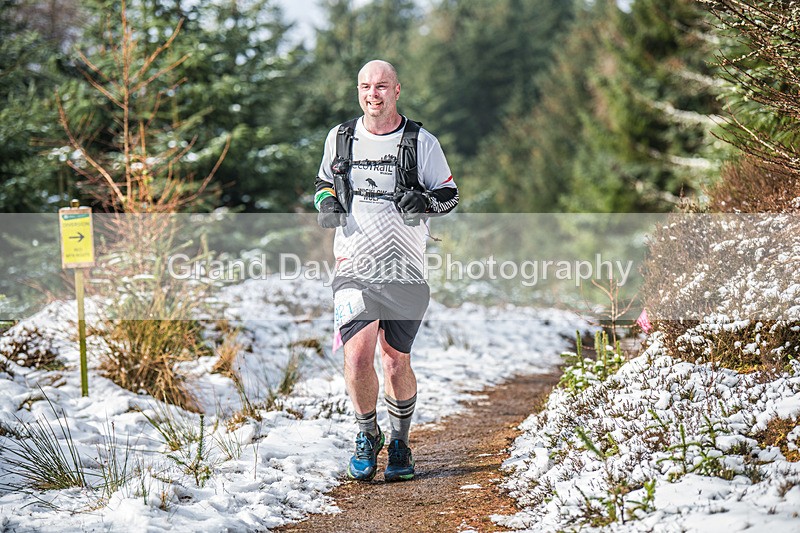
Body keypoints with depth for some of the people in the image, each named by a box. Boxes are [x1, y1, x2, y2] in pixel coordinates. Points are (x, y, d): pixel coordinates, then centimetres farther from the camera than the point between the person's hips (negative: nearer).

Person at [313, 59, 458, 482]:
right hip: (355, 270, 1)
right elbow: (324, 181, 23)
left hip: (405, 273, -1)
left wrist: (423, 202, -16)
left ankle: (400, 443, 29)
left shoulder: (421, 142, 0)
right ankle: (367, 435, 11)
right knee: (357, 357, -15)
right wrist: (325, 202, 0)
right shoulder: (340, 138, 6)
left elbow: (449, 195, 5)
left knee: (396, 364, 6)